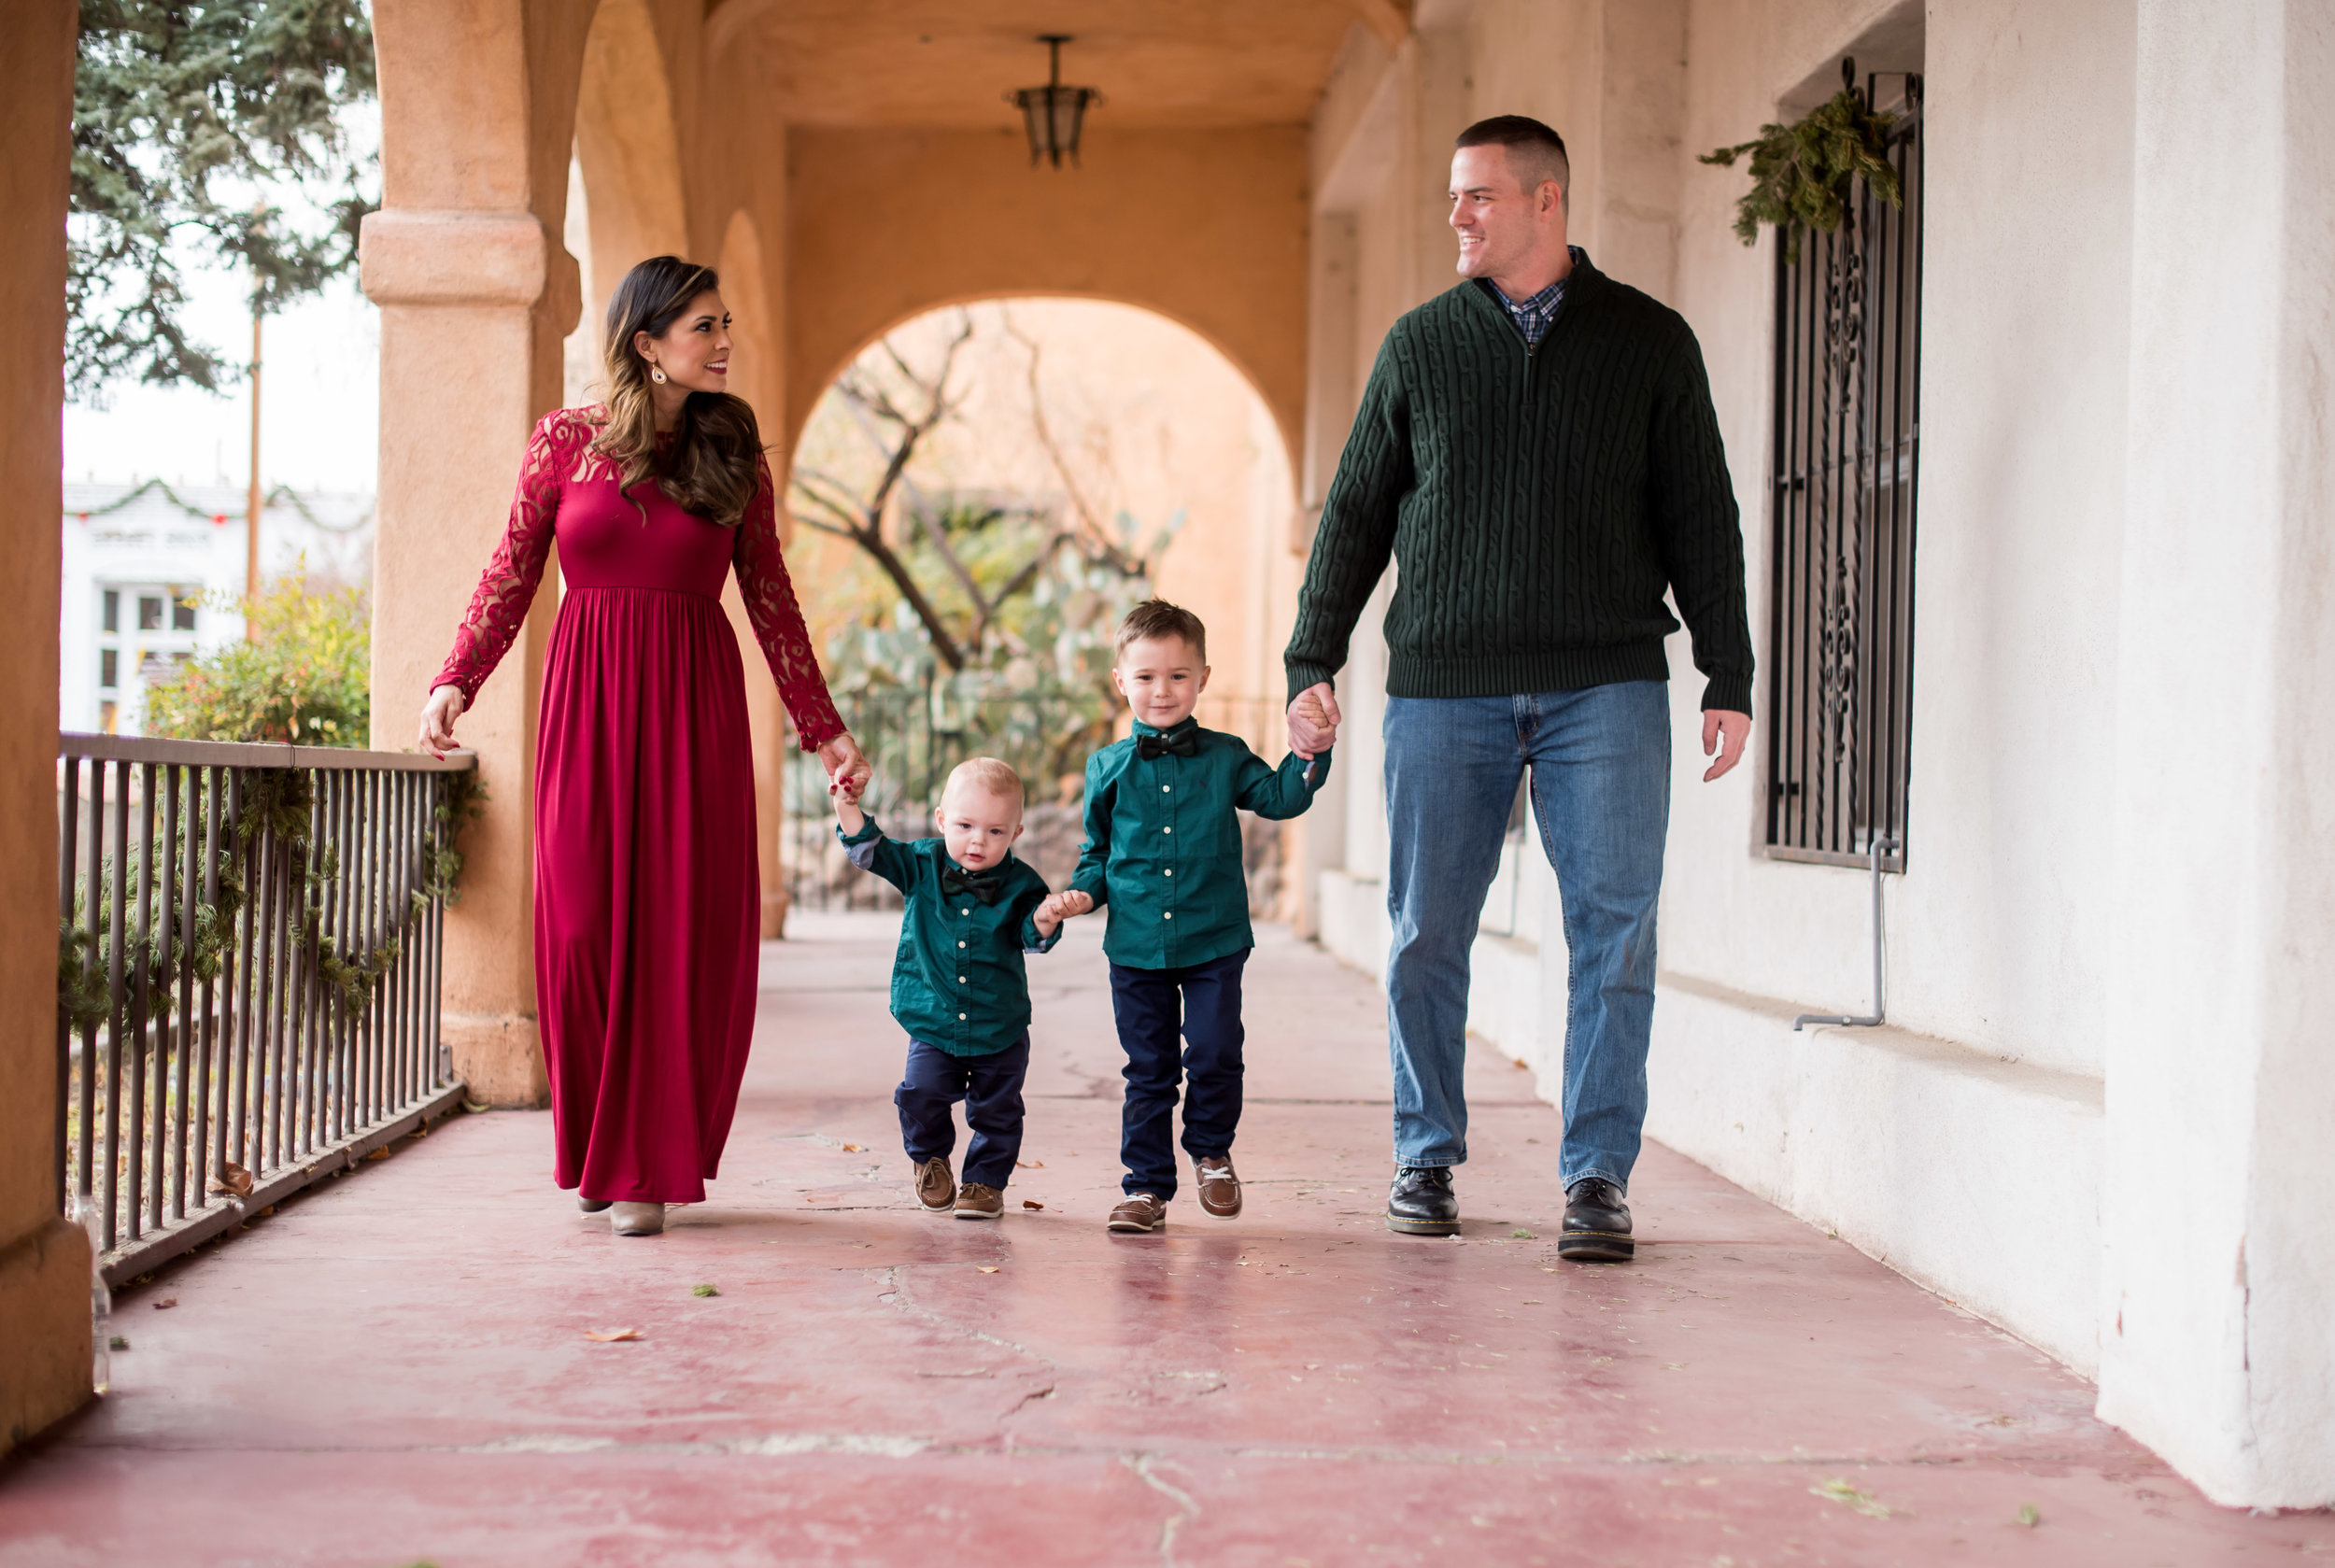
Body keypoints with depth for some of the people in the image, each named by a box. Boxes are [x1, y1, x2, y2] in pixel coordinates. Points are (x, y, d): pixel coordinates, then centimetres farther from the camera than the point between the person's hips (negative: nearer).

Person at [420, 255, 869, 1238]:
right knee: (582, 928, -3)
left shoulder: (731, 452, 7)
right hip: (586, 700, -1)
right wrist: (455, 682, -6)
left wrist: (823, 729, 10)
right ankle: (595, 1150, 16)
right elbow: (511, 576, 7)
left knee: (683, 934, -2)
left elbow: (771, 600, 11)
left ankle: (650, 1166, 8)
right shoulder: (564, 441, 5)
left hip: (695, 708, 1)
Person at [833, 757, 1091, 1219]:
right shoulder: (923, 865, -4)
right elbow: (870, 851, -3)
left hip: (1001, 1028, 0)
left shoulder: (1019, 884, -8)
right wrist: (848, 808, -17)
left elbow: (1032, 937, -11)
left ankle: (986, 1181, 26)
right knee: (920, 1094, -10)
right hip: (934, 1024, 0)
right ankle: (931, 1161, 19)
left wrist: (1048, 916, -33)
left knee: (996, 1109, 5)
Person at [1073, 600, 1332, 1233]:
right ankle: (1147, 1186, 16)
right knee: (1148, 1071, 6)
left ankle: (1211, 1151, 23)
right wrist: (1080, 894, -4)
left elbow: (1279, 799, -2)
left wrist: (1310, 755, -18)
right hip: (1137, 947, 1)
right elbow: (1097, 850, 13)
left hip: (1214, 943, 0)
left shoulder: (1224, 758, 5)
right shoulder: (1109, 767, 5)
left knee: (1215, 1057, -4)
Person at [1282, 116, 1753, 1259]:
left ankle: (1598, 1176, 2)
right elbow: (1355, 511, 12)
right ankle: (1427, 1158, 18)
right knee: (1426, 934, 3)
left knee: (1614, 930, -5)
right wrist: (1312, 663, 5)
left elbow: (1701, 520, 8)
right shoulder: (1421, 344, 11)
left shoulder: (1649, 342, 8)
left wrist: (1729, 678, 2)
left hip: (1605, 688, -1)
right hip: (1443, 687, 1)